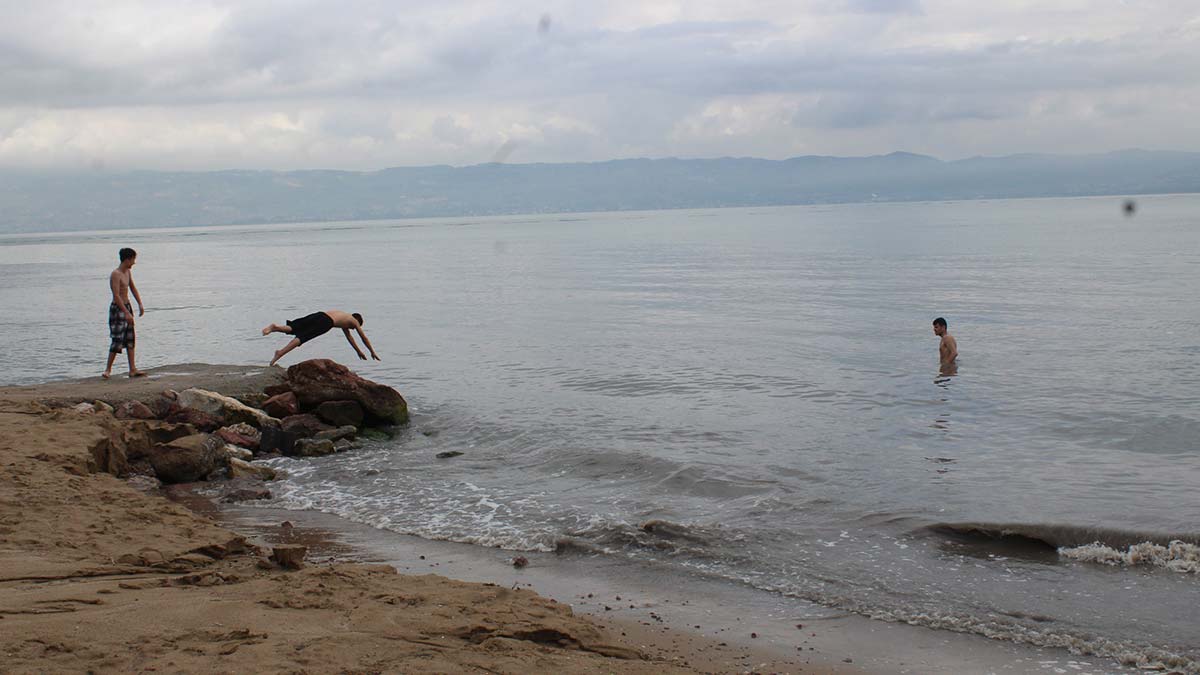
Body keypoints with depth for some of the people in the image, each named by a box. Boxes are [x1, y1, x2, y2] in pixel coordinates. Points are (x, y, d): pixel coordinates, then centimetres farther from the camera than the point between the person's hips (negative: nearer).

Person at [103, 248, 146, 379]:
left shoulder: (128, 272, 9)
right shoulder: (116, 274, -18)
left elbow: (133, 288, 20)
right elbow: (116, 296, -24)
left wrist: (140, 304, 10)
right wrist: (127, 313, -26)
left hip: (127, 306, 9)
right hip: (117, 309, -9)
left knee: (130, 339, 8)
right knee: (117, 340, -9)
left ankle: (132, 369, 10)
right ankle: (108, 369, 0)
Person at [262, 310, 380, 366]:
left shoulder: (344, 318, 46)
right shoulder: (354, 321, 28)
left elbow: (349, 337, 57)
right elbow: (364, 338, 34)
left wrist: (359, 351, 63)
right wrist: (373, 352, 46)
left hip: (318, 315, 6)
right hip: (326, 322, -6)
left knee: (293, 328, -5)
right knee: (302, 337, -20)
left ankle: (276, 327, -34)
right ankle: (280, 353, -35)